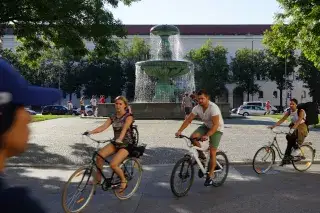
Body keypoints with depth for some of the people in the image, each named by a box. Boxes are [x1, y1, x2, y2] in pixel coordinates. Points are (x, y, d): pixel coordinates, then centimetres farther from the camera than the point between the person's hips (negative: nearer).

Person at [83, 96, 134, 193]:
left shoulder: (128, 117, -10)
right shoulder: (113, 118, 6)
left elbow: (125, 128, -28)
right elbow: (103, 127, -8)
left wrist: (120, 138, -47)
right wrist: (90, 132, -25)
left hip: (126, 144, -5)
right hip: (115, 143, 6)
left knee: (113, 164, -24)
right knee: (99, 155, -19)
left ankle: (124, 181, 4)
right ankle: (98, 179, -2)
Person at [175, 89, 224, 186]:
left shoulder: (213, 108, -31)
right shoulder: (197, 108, -14)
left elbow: (215, 125, -35)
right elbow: (188, 120, -13)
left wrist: (206, 136, -47)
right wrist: (179, 131, -25)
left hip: (217, 129, -6)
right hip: (206, 126, 6)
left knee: (212, 152, -9)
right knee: (193, 137, -21)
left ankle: (210, 175, 8)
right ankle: (201, 155, 4)